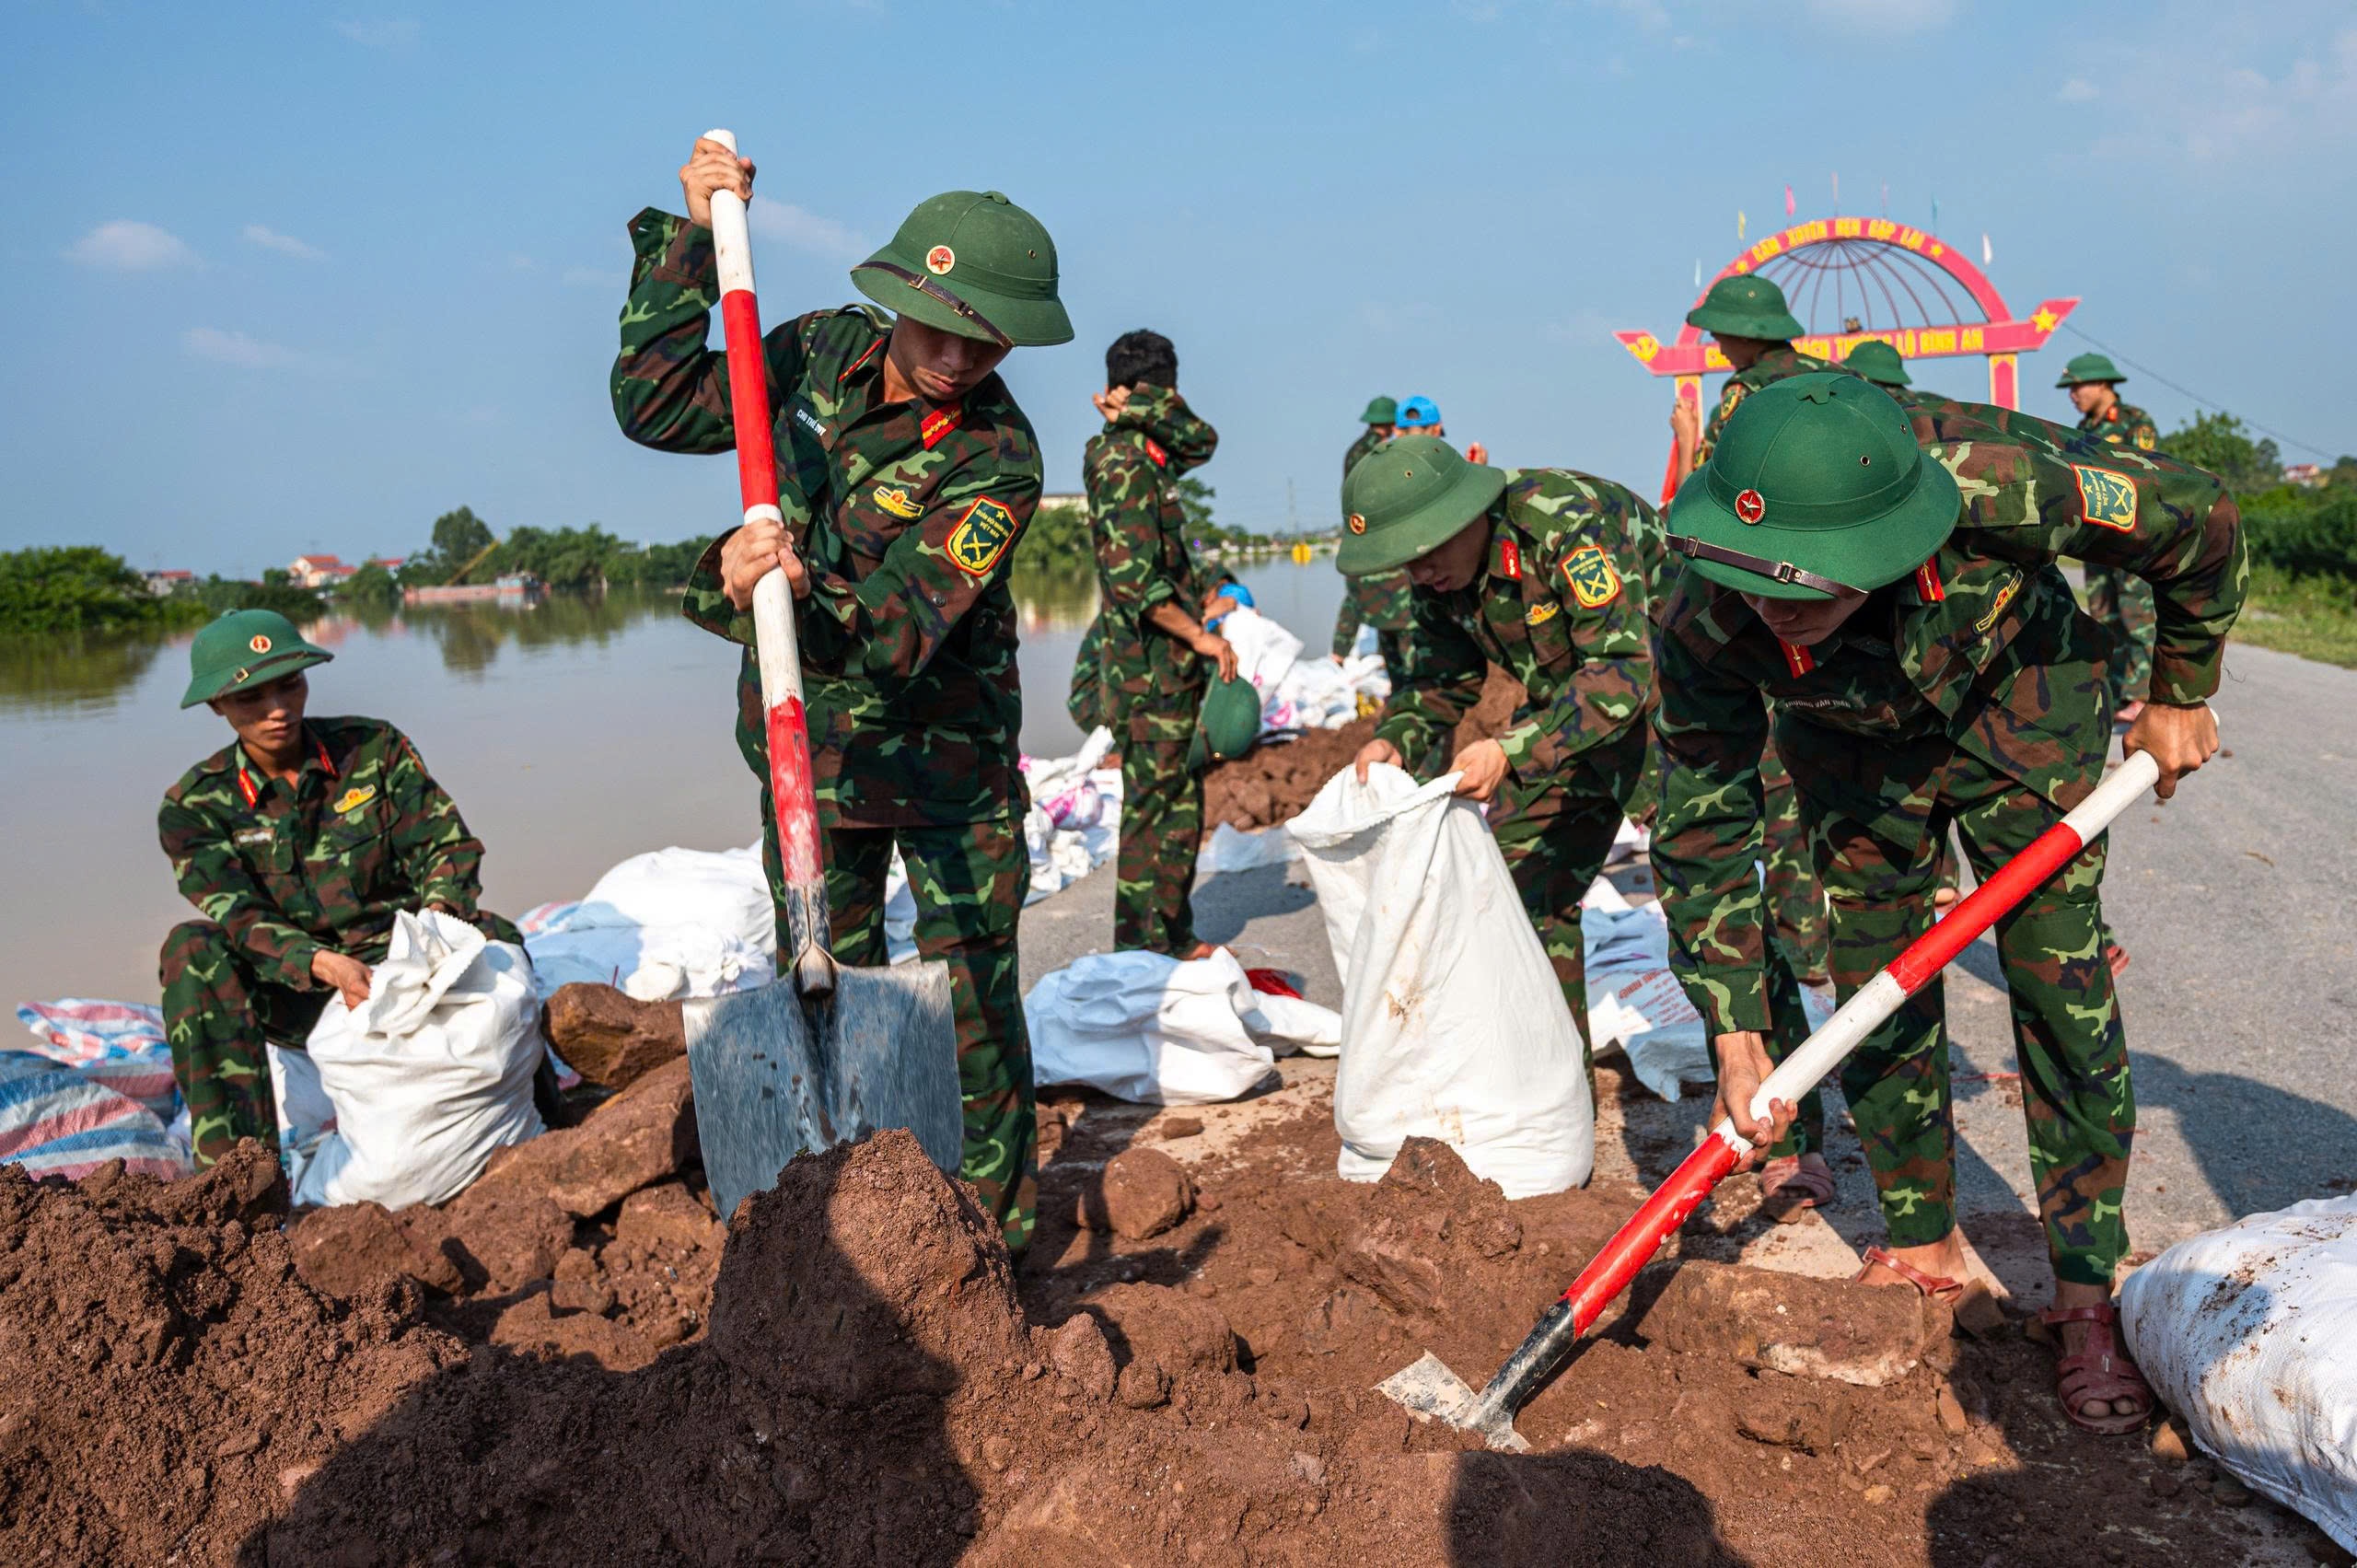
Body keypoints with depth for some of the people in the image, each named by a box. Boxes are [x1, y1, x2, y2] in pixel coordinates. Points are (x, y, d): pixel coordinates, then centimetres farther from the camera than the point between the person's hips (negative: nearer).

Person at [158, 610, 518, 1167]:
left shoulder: (374, 749, -1)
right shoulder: (195, 806, -4)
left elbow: (449, 845, -4)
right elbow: (242, 920, -16)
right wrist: (325, 964, -36)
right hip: (295, 995, 0)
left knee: (492, 937, -30)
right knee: (192, 947, -29)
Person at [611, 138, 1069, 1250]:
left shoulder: (997, 462, -23)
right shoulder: (824, 349, -6)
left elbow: (895, 638, -31)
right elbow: (658, 407, -5)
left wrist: (787, 597, -51)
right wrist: (687, 243, -12)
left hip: (944, 760, -4)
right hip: (807, 748, 5)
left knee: (971, 1003, 0)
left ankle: (995, 1227, 18)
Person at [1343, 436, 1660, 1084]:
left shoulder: (1568, 522, -33)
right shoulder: (1441, 569, -8)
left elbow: (1621, 669, -37)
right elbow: (1438, 676, 0)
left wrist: (1513, 750, -47)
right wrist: (1395, 738, -22)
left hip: (1664, 682, -7)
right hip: (1565, 706, 7)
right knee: (1521, 878, 2)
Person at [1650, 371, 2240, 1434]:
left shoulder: (1995, 479, -42)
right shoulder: (1703, 623, -35)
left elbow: (2196, 521, -20)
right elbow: (1702, 821, -22)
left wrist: (2179, 696, -5)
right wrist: (1735, 1028, -24)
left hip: (2014, 702, -1)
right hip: (1851, 741, 2)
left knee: (2062, 983, -5)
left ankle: (2088, 1300, 7)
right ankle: (1922, 1248, 22)